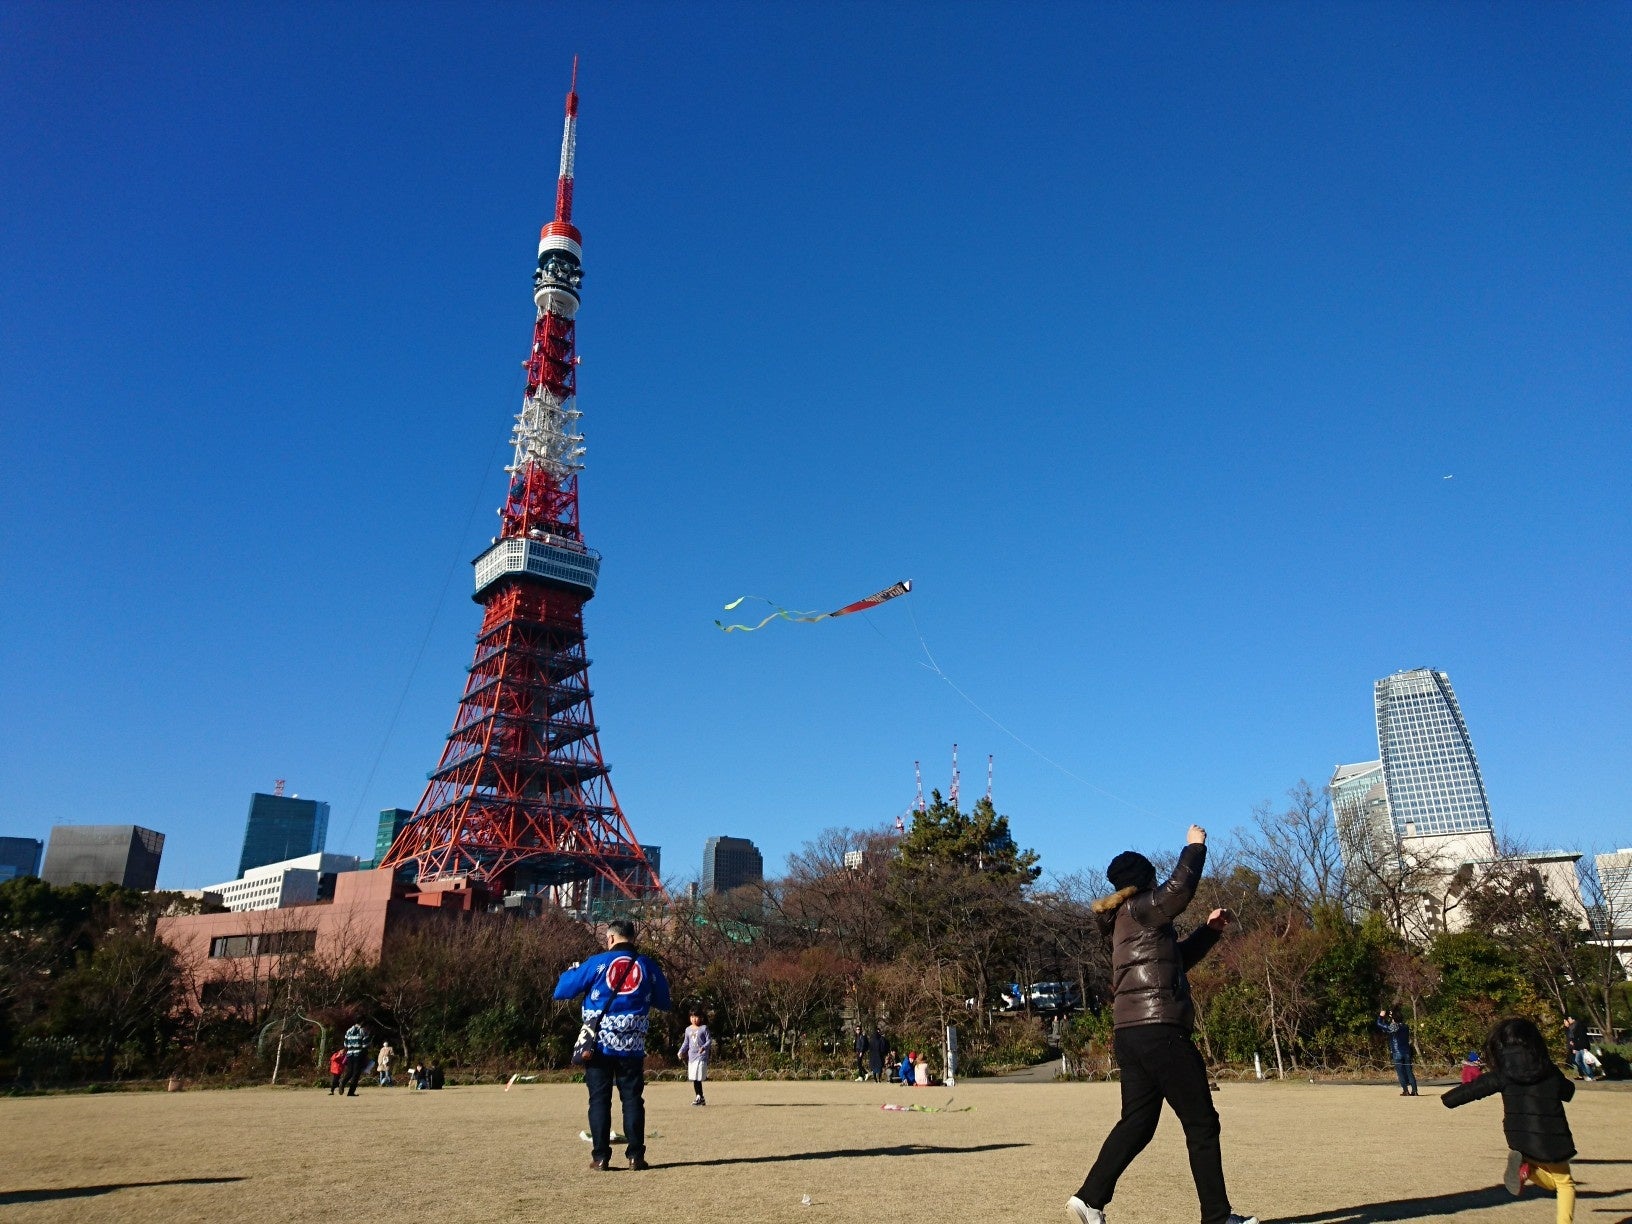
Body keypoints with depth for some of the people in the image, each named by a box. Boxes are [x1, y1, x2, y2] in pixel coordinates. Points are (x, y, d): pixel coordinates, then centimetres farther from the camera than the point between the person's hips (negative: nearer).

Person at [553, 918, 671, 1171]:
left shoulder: (598, 962, -5)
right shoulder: (648, 966, 2)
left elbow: (561, 991, -1)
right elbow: (664, 1003, 13)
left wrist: (572, 971, 18)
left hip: (599, 1044, -1)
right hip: (632, 1046, 2)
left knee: (599, 1099, 6)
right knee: (632, 1098, 8)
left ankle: (601, 1156, 5)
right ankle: (636, 1155, 4)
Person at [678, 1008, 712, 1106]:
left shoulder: (704, 1028, -2)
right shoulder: (688, 1030, 13)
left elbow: (709, 1041, -4)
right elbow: (686, 1043, 19)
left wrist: (703, 1047, -22)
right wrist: (681, 1052, 5)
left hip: (701, 1056, -6)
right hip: (691, 1056, 6)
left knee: (698, 1078, -11)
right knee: (693, 1079, 6)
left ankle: (700, 1097, 1)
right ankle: (699, 1098, 16)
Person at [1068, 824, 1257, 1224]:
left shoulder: (1128, 922, 22)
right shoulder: (1138, 911, -6)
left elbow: (1177, 957, 30)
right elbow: (1180, 889, -22)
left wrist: (1209, 929, 22)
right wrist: (1195, 847, -8)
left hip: (1133, 1033, 9)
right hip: (1159, 1031, -9)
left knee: (1137, 1122, 9)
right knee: (1202, 1124, 1)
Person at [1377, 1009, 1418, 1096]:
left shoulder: (1392, 1027, -14)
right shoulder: (1405, 1026, 2)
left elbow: (1379, 1024, -5)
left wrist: (1381, 1016, 11)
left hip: (1397, 1053, -5)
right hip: (1407, 1053, 5)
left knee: (1400, 1072, 2)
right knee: (1409, 1071, 9)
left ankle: (1406, 1091, 1)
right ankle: (1414, 1090, 6)